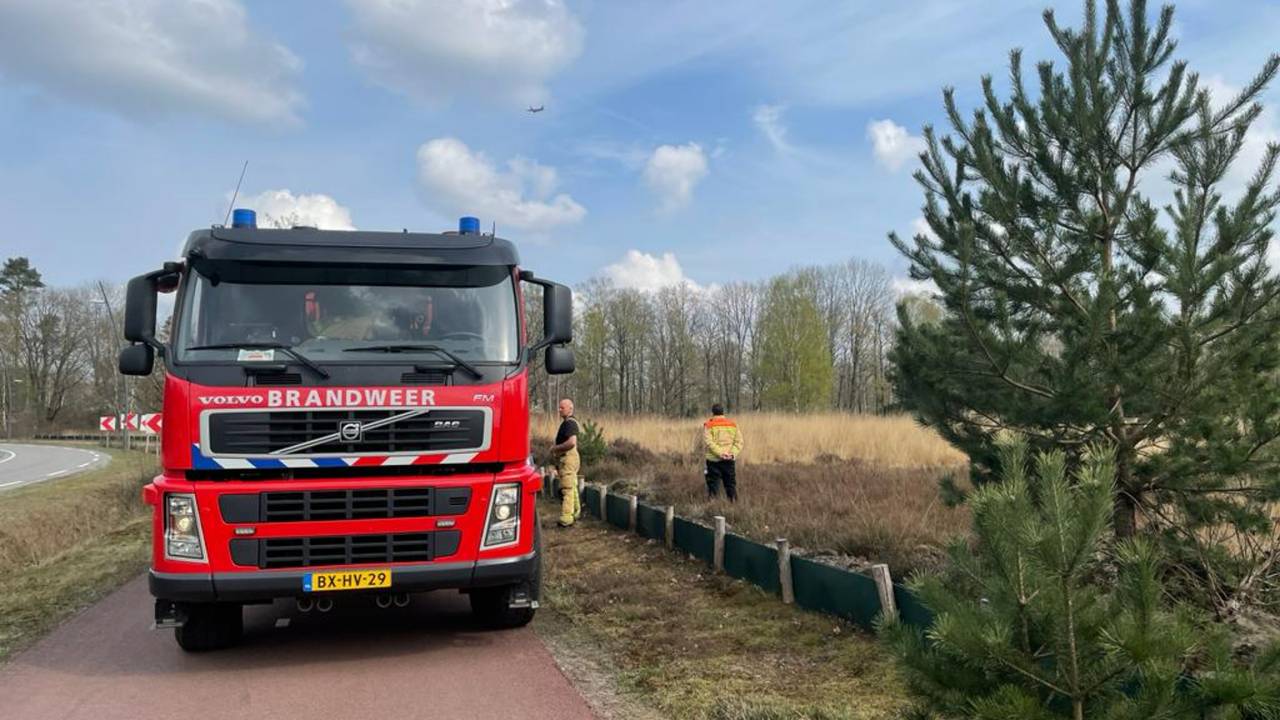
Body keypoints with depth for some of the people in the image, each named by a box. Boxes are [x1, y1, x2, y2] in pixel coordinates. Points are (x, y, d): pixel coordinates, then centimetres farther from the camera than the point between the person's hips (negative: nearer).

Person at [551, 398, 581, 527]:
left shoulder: (570, 423, -17)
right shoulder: (568, 422, 16)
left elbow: (571, 442, -29)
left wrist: (556, 448, -17)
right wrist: (556, 449, 16)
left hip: (568, 458, -11)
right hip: (566, 458, 11)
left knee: (567, 489, -9)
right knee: (572, 487, 18)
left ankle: (566, 519, -8)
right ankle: (575, 512, 28)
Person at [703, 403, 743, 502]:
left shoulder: (708, 425, -1)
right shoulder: (733, 424, 10)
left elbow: (709, 442, -14)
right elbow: (739, 442, 2)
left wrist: (720, 453, -17)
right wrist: (733, 454, -6)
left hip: (713, 460, -3)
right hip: (729, 460, 3)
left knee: (713, 486, 2)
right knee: (731, 484, 11)